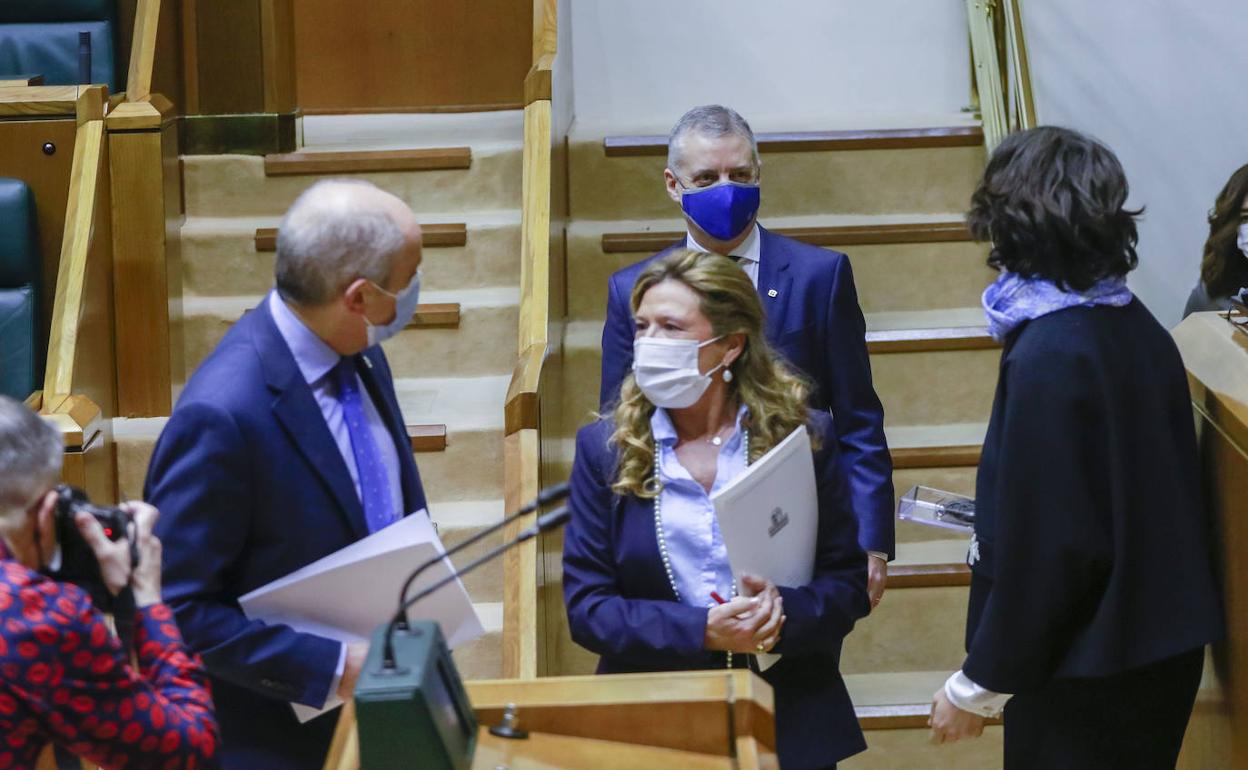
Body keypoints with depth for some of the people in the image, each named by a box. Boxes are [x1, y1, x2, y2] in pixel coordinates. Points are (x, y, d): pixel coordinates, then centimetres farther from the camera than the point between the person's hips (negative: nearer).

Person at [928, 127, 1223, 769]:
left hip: (1088, 673, -8)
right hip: (1162, 648, 8)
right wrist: (996, 515, 24)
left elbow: (1042, 550, -22)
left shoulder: (1048, 356, -22)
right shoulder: (1139, 329, 3)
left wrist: (977, 687, -12)